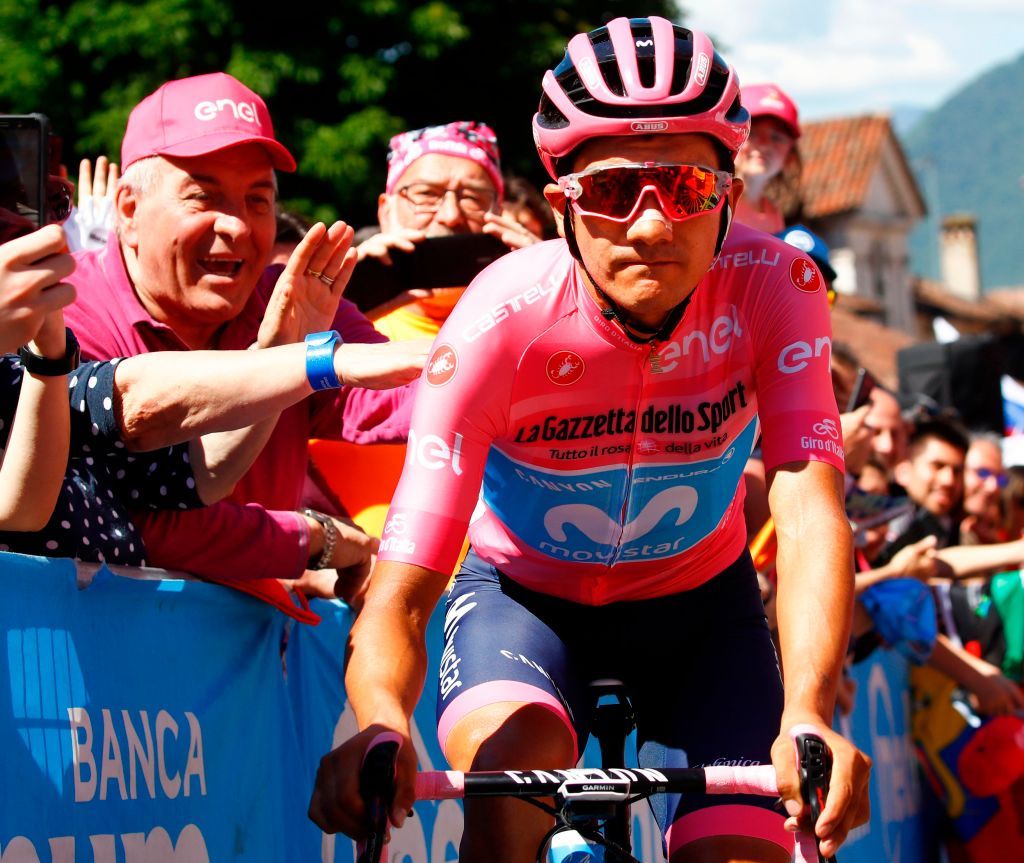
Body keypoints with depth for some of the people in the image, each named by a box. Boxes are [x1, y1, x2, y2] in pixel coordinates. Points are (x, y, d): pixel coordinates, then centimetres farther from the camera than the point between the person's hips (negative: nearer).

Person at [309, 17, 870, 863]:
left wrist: (807, 717, -56)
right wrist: (382, 724, -59)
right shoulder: (500, 323, -32)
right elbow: (399, 592, -37)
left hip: (698, 600, 2)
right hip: (524, 594, -2)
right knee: (512, 772, -33)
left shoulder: (774, 286, -27)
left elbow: (811, 512, -37)